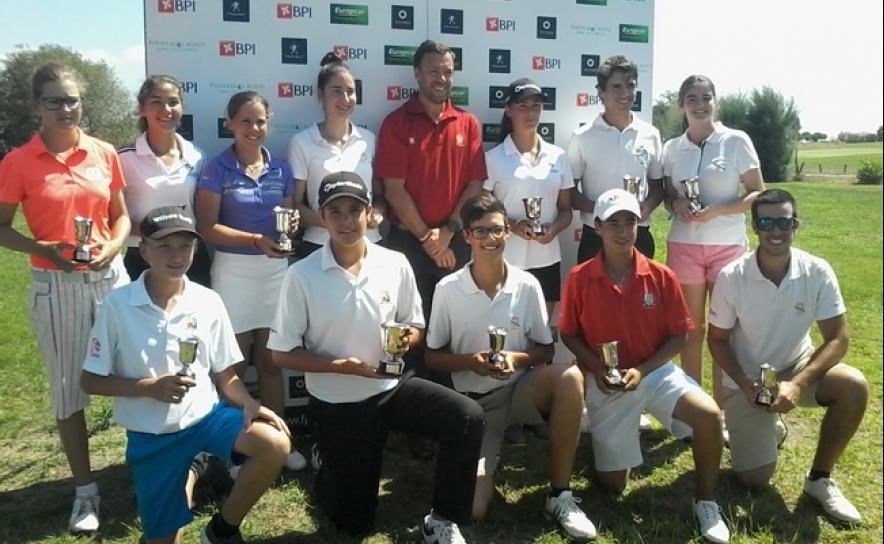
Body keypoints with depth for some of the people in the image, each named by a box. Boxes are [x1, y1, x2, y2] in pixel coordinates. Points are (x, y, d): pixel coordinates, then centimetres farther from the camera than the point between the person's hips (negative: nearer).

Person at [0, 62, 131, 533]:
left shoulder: (105, 153, 2)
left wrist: (113, 246, -10)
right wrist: (43, 249, -18)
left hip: (111, 276, 2)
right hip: (55, 286, -2)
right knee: (68, 388, 7)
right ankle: (85, 489, 21)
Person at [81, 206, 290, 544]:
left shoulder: (208, 302, -4)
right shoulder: (118, 305, -11)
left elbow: (226, 375, 3)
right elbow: (91, 381, -6)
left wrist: (249, 405, -17)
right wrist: (149, 387, -20)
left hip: (206, 416, 1)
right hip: (151, 436, -1)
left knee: (274, 444, -24)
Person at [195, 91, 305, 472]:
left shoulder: (281, 169, 7)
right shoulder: (216, 168, -6)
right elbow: (207, 227, -11)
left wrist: (292, 224, -10)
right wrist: (256, 240, -24)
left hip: (276, 269, 4)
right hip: (233, 270, -3)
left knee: (271, 360, 12)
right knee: (233, 364, 5)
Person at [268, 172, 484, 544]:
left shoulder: (395, 264, -6)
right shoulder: (302, 275, -13)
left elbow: (415, 326, 7)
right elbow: (282, 353, -9)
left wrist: (407, 338, -17)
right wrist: (343, 365, -22)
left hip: (392, 387, 2)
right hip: (336, 402, -2)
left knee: (468, 418, -23)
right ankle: (328, 470, 42)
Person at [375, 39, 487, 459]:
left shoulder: (468, 124, 9)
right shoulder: (397, 122, -1)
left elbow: (475, 184, 5)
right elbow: (394, 189, -7)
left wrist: (448, 231, -7)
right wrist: (426, 237, -9)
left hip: (455, 241, 3)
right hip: (408, 240, -2)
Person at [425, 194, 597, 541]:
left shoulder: (528, 285, -6)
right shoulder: (447, 289, -9)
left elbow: (546, 350, 2)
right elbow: (433, 357, 0)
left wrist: (517, 358, -20)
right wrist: (470, 361, -20)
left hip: (521, 390, 2)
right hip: (474, 401, -1)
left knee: (570, 376, -34)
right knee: (471, 509, -18)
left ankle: (560, 495, -18)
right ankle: (486, 460, 20)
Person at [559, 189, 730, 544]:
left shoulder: (661, 276, -9)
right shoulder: (579, 279, -11)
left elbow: (679, 335, -4)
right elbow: (568, 334, -1)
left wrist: (641, 371, -16)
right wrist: (595, 368, -16)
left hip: (656, 372, 1)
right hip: (605, 383, 0)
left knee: (709, 414, -29)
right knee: (613, 484, 3)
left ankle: (705, 502, -4)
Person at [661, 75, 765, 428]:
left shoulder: (737, 141, -3)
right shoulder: (672, 148, 4)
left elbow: (757, 193, -3)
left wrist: (716, 211, -17)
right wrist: (676, 204, -10)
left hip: (728, 246, -2)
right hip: (683, 246, 2)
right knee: (691, 328, 8)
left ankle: (721, 410, 17)